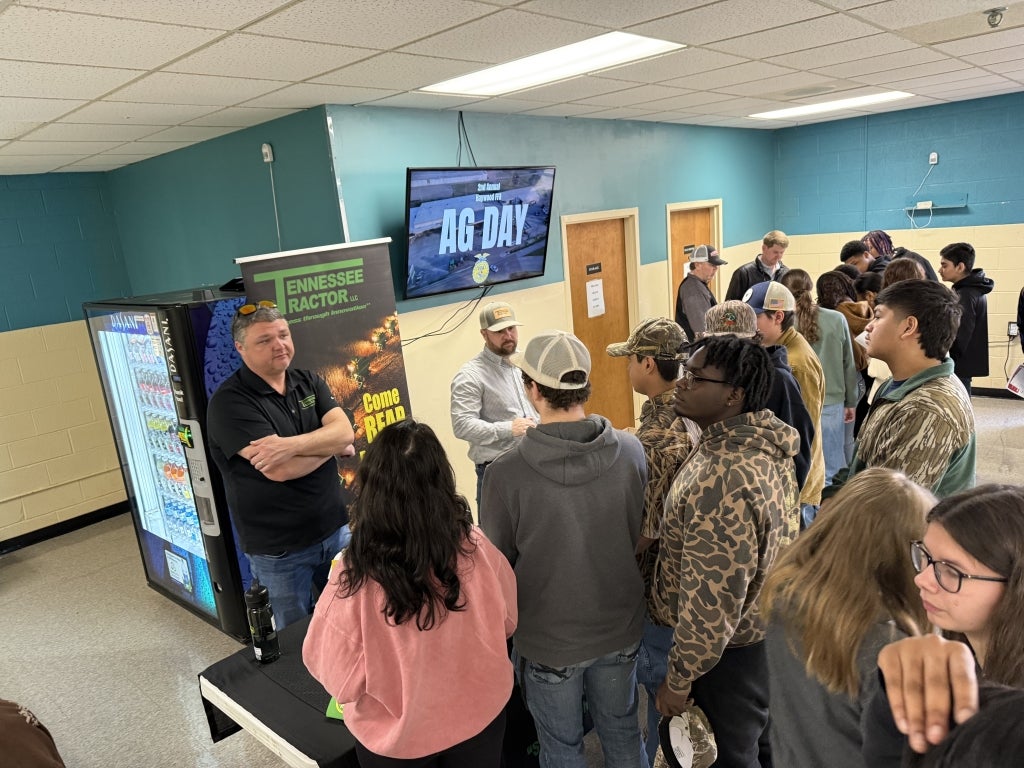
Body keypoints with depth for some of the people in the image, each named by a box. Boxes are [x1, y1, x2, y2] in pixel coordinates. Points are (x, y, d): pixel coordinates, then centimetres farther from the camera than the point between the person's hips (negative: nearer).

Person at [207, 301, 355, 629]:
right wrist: (330, 444, -11)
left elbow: (345, 431, -12)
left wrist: (292, 444, -28)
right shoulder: (229, 402, -16)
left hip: (335, 530, 5)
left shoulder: (309, 381, 3)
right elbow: (279, 470, -26)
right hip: (278, 549, -5)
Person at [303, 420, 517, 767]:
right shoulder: (476, 550, -23)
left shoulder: (354, 575, -31)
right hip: (480, 714, 1)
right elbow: (507, 622, -4)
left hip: (396, 738, -1)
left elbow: (339, 677, -15)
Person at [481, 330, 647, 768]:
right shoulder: (631, 451, -16)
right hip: (620, 628, 3)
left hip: (549, 638, -3)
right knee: (622, 733, 26)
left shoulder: (506, 473, -27)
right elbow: (641, 537, 0)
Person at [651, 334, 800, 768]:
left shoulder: (724, 478, -35)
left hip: (727, 649, -8)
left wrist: (678, 678, -17)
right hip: (757, 630, 8)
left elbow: (713, 599, -29)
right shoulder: (763, 445, -3)